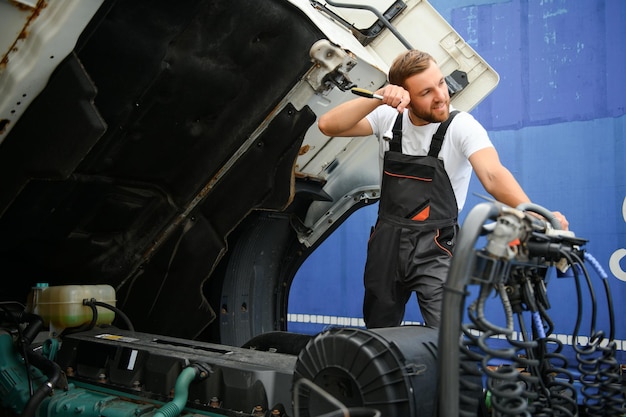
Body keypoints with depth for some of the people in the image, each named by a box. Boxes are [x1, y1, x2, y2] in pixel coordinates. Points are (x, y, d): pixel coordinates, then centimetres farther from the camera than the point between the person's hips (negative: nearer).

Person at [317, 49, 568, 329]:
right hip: (386, 242, 4)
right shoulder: (388, 117, -3)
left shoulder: (461, 126, -14)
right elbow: (328, 125, -14)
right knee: (378, 336, 18)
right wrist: (378, 98, -28)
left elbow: (493, 175, -29)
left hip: (435, 248, -3)